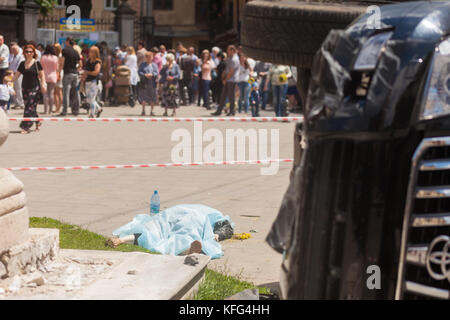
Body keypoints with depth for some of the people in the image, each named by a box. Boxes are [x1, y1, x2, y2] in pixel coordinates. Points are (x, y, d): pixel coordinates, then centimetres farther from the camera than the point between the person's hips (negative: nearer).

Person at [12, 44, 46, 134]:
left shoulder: (37, 63, -4)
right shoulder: (22, 64, 8)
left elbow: (42, 75, -3)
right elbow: (17, 75, 9)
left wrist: (43, 84, -13)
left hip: (34, 87, -5)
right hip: (25, 87, 5)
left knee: (30, 106, -11)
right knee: (28, 106, 8)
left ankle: (26, 127, -12)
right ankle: (37, 122, 28)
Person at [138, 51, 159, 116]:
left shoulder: (154, 65, 11)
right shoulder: (142, 64, 9)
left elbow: (156, 73, 0)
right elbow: (140, 72, -1)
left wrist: (151, 74, -20)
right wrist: (145, 75, -18)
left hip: (152, 83, 1)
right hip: (144, 82, -1)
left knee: (152, 98, 1)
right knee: (143, 97, -4)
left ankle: (151, 111, 10)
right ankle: (143, 110, 6)